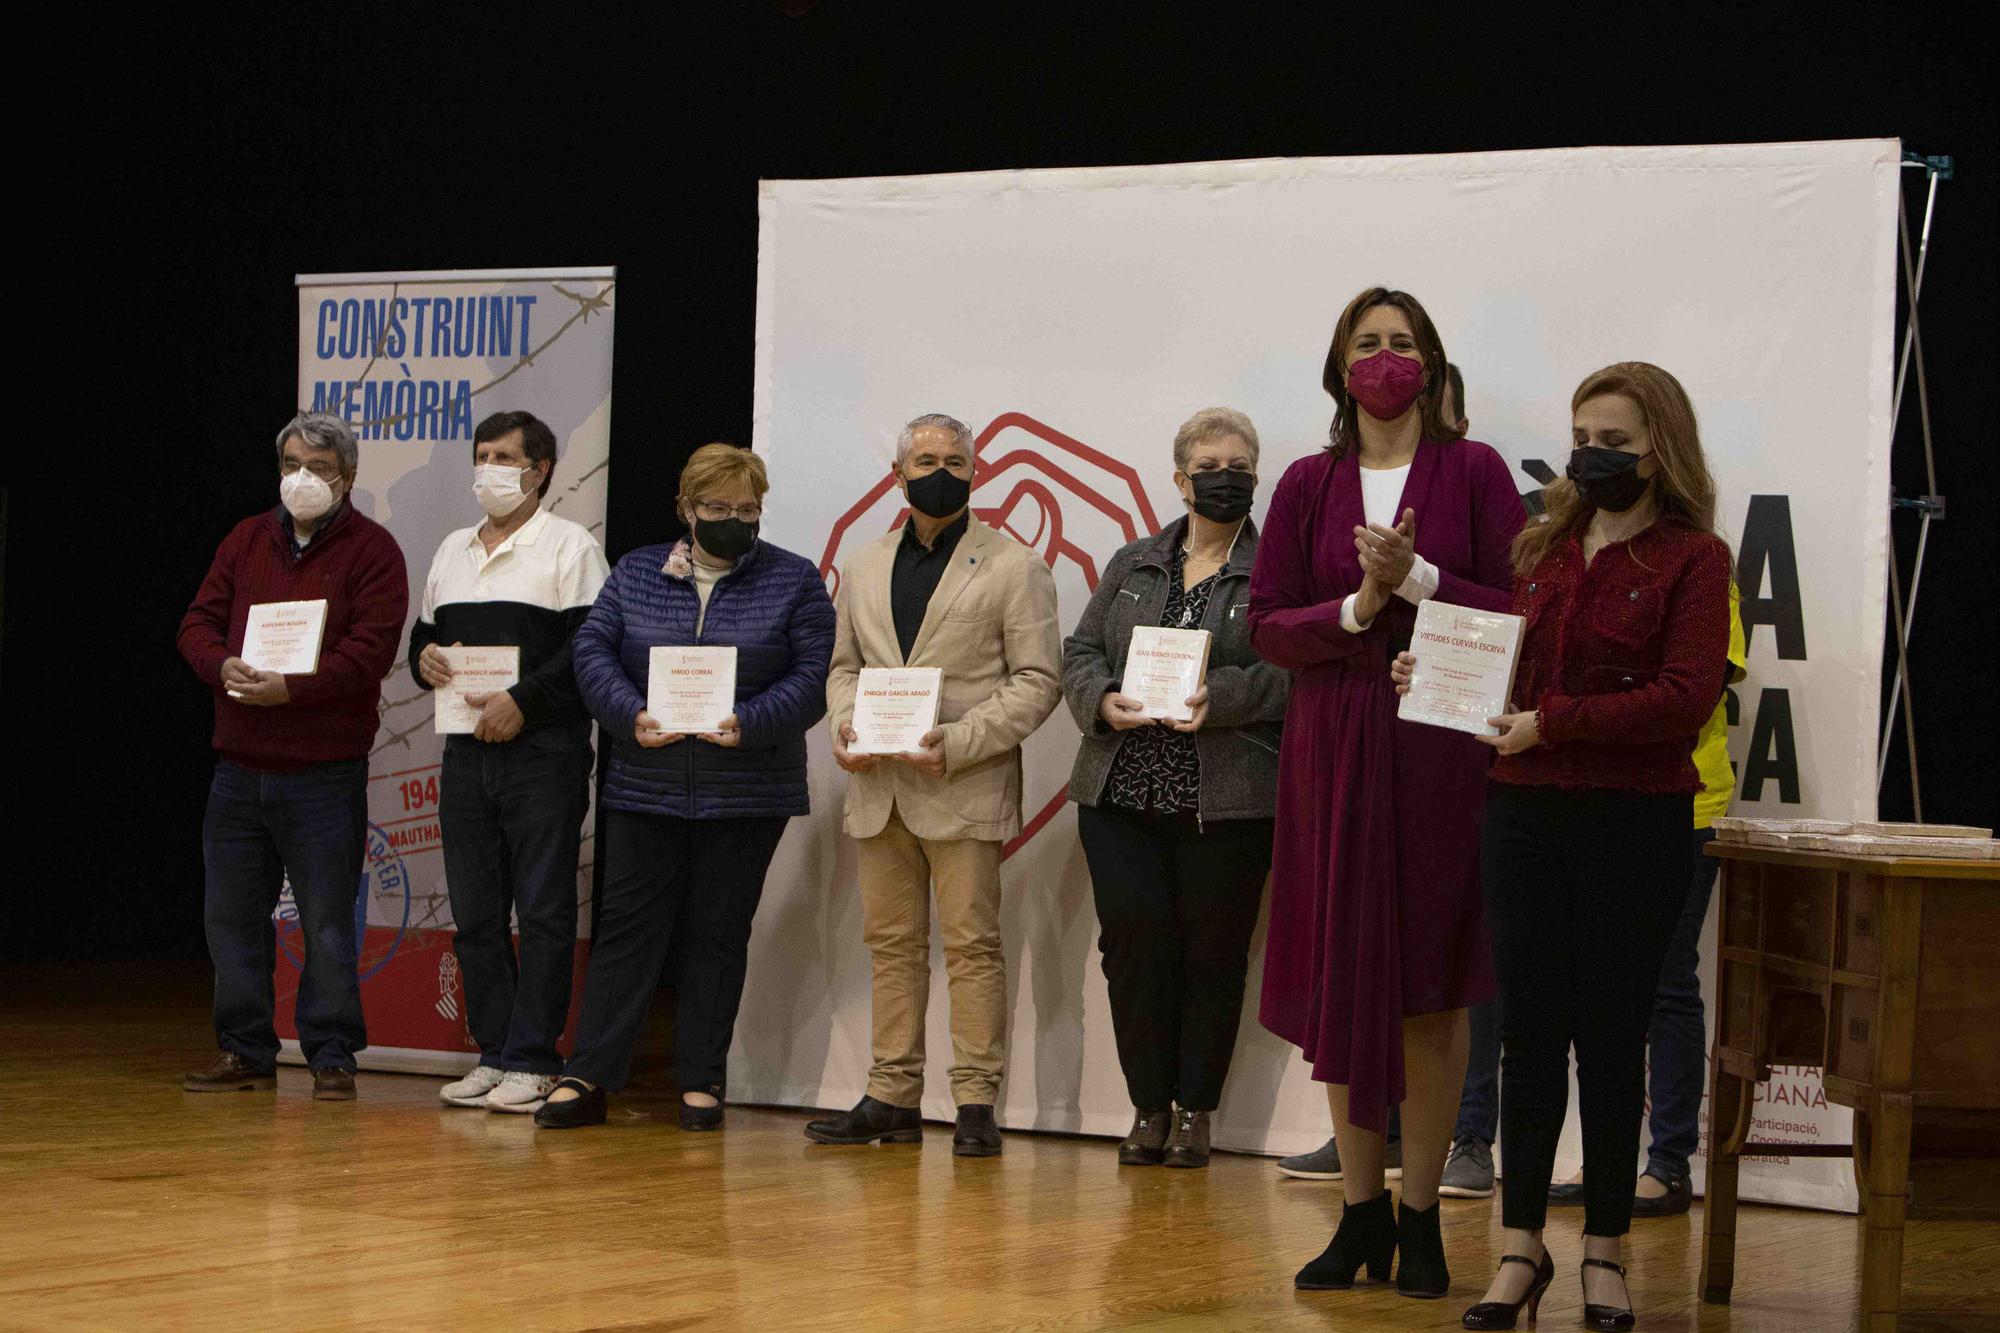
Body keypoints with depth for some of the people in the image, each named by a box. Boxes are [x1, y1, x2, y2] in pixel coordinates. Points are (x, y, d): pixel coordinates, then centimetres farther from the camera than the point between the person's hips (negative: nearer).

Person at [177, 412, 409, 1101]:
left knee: (327, 920, 0)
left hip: (325, 769, -5)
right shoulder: (246, 540, 13)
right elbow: (199, 622, 8)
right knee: (231, 914, 9)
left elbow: (370, 649, -13)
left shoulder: (372, 550, -3)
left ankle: (332, 1056, 9)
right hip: (238, 763, 5)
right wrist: (223, 665, -14)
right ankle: (245, 1051, 19)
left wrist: (291, 687, -24)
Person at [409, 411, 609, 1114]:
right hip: (467, 754, 7)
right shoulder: (454, 550, 19)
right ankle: (494, 1055, 14)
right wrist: (425, 659, 1)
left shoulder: (570, 546, -2)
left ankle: (533, 1062, -3)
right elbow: (424, 636, 24)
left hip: (544, 749, -7)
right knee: (475, 915, 7)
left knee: (543, 910, -5)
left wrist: (523, 701, -18)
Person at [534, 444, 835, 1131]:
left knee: (717, 934, 4)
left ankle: (702, 1082, 11)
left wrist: (748, 724, -19)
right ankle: (587, 1079, 0)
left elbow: (812, 678, -4)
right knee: (625, 926, 0)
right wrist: (632, 715, -14)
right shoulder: (636, 573, 9)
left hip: (746, 795, -1)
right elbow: (593, 649, 2)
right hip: (645, 786, 1)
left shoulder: (793, 581, 3)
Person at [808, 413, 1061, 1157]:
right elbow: (844, 664, 22)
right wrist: (844, 722, 0)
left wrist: (957, 742, -15)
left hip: (964, 790, -5)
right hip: (878, 788, 5)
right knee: (891, 944, 7)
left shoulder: (1013, 568, 1)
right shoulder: (864, 568, 17)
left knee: (971, 945, -5)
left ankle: (975, 1103, -3)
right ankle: (893, 1100, 11)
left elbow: (1037, 679, -4)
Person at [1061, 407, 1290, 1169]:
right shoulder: (1132, 565, 17)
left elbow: (1295, 669, -9)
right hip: (1122, 791, 3)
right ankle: (1149, 1107, 9)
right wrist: (1103, 701, -6)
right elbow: (1080, 653, 14)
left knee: (1213, 953, 0)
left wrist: (1216, 699, -20)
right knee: (1134, 941, -3)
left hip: (1226, 802, -3)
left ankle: (1194, 1112, 12)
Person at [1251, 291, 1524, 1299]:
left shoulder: (1474, 472, 3)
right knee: (1341, 980, 3)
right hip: (1333, 751, 2)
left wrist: (1415, 579, -15)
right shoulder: (1310, 485, 9)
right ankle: (1362, 1210, 12)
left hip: (1440, 750, -2)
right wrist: (1354, 609, -11)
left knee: (1429, 988, -1)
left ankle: (1421, 1216, 6)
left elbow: (1517, 611, -3)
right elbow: (1267, 626, 5)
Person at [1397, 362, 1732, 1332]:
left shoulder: (1691, 557, -4)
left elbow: (1686, 697, -14)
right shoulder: (1546, 547, 13)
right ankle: (1522, 1245, 12)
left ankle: (1604, 1251, 13)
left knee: (1612, 1031, 4)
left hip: (1634, 822, -4)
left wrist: (1552, 721, -16)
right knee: (1530, 1026, 5)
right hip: (1525, 814, 4)